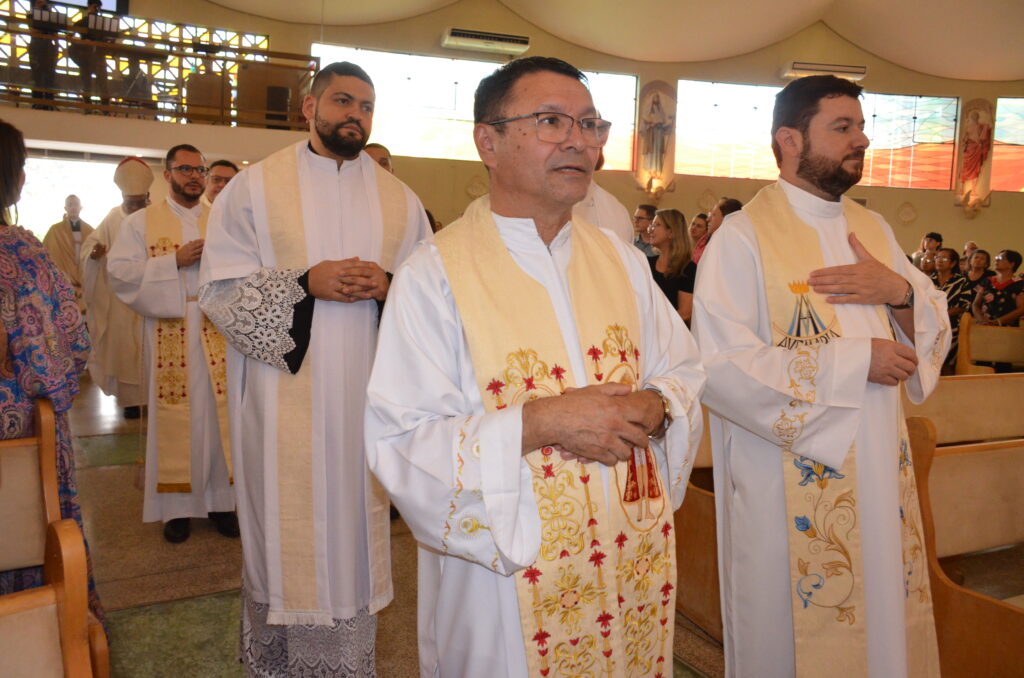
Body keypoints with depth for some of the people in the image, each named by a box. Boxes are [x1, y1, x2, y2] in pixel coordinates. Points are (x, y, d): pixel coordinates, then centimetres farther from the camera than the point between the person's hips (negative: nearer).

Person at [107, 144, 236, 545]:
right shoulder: (141, 222, 7)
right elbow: (119, 272, -4)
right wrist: (175, 261, -13)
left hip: (217, 331, 2)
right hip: (169, 334, -2)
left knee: (218, 413, 1)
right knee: (175, 418, 1)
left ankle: (219, 499, 11)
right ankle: (177, 505, 11)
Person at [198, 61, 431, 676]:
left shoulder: (400, 199, 11)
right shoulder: (256, 187, 3)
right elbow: (220, 289, -3)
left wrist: (388, 285, -13)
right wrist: (305, 283, -16)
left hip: (368, 394, 3)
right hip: (285, 395, -2)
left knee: (358, 521, 9)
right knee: (287, 530, 4)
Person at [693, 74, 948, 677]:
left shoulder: (874, 229, 11)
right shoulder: (743, 236, -12)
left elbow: (935, 334, 13)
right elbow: (722, 367, -23)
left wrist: (900, 290, -9)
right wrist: (855, 360, -17)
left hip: (880, 473, 6)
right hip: (789, 492, -6)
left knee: (883, 618, 16)